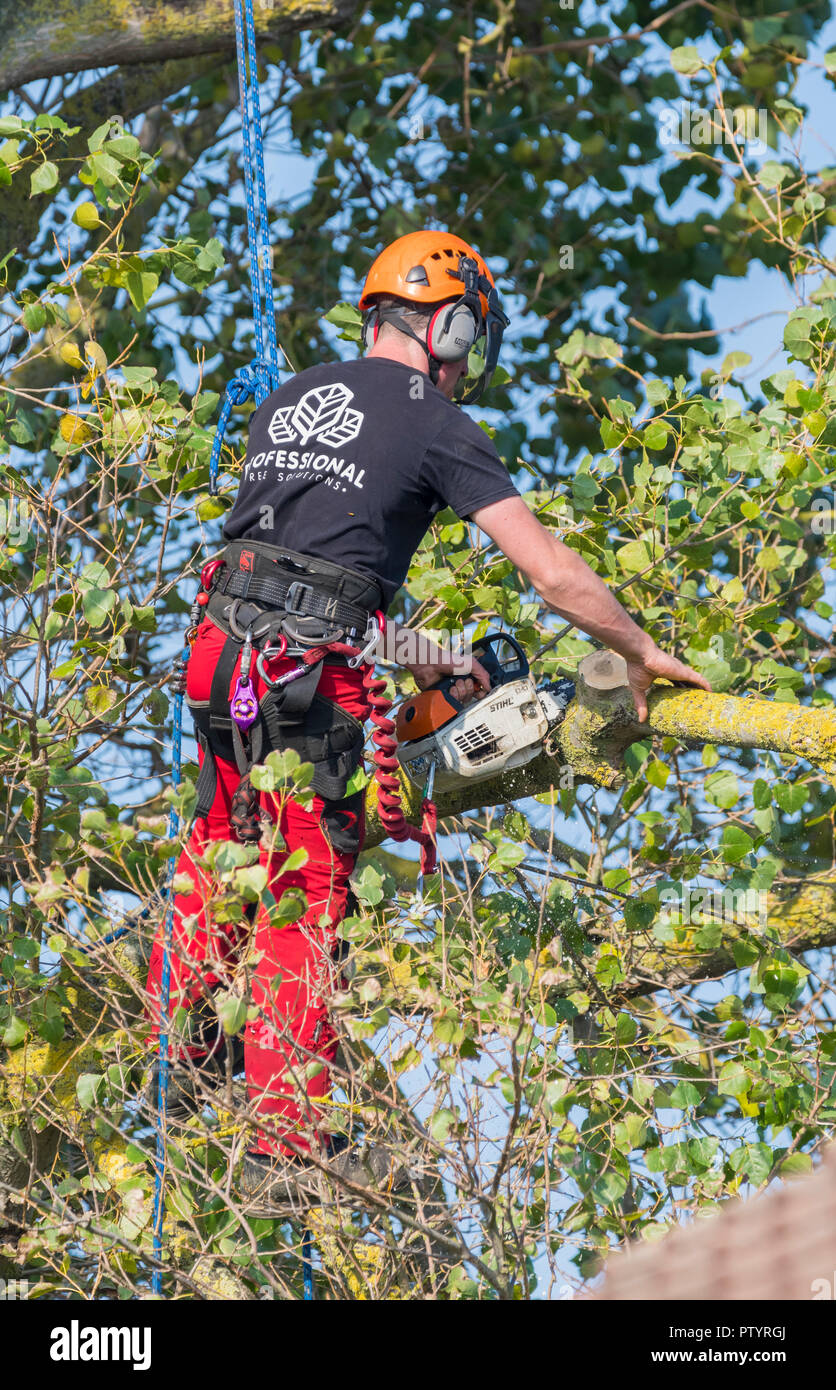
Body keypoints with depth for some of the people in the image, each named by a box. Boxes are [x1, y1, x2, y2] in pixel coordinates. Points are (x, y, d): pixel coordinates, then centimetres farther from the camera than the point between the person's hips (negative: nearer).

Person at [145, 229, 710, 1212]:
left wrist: (403, 651, 28)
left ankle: (175, 1068, 35)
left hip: (220, 650, 6)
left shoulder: (288, 400, 19)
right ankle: (285, 1148, 4)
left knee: (222, 851, 24)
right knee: (304, 897, 0)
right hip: (310, 677, -6)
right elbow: (554, 575, -4)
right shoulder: (435, 423, -1)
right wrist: (642, 653, 10)